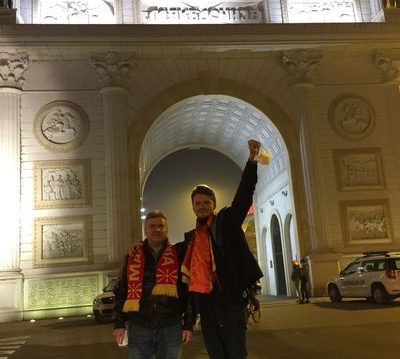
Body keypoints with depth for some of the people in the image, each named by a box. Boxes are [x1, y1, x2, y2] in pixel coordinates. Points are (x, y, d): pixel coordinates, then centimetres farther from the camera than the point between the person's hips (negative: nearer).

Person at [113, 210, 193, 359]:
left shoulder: (178, 255, 2)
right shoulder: (132, 257, 6)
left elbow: (188, 291, 3)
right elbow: (121, 292, 9)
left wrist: (188, 324, 0)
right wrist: (119, 323, 4)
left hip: (171, 328, -1)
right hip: (139, 328, 1)